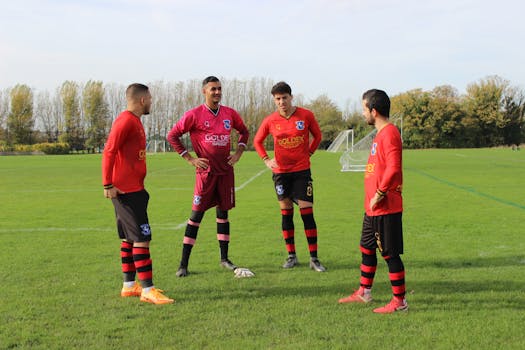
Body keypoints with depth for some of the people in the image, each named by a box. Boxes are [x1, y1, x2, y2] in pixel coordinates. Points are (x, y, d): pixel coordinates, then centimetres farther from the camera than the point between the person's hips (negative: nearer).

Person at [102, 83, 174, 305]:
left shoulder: (134, 121, 16)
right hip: (127, 190, -10)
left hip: (134, 189, 10)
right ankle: (147, 290, -8)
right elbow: (109, 152, -19)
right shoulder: (126, 121, -14)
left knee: (129, 237, 14)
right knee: (142, 238, -10)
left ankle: (129, 285, 21)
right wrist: (108, 184, -22)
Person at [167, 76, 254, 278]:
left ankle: (224, 259, 19)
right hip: (205, 171, -4)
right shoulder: (194, 115, -7)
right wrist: (190, 159, -5)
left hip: (225, 170, 4)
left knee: (223, 212, 10)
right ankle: (183, 264, 2)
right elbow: (172, 136, -2)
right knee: (196, 214, -4)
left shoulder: (230, 114, 6)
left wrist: (238, 153, 9)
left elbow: (244, 131, 23)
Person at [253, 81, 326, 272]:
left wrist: (308, 153, 1)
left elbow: (317, 136, 10)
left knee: (307, 213, -4)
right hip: (281, 172, 2)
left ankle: (314, 258, 3)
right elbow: (257, 141, 13)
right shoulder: (270, 121, -2)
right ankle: (291, 256, 18)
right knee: (286, 214, 7)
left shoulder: (306, 115, -6)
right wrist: (266, 160, 1)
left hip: (302, 171, -2)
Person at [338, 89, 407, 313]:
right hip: (373, 207, 10)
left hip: (385, 208, -10)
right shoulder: (381, 133, 14)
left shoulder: (389, 133, -17)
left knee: (390, 254, -2)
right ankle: (364, 293, 33)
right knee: (367, 249, 19)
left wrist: (379, 194, -20)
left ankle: (400, 301, 7)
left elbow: (393, 168, -27)